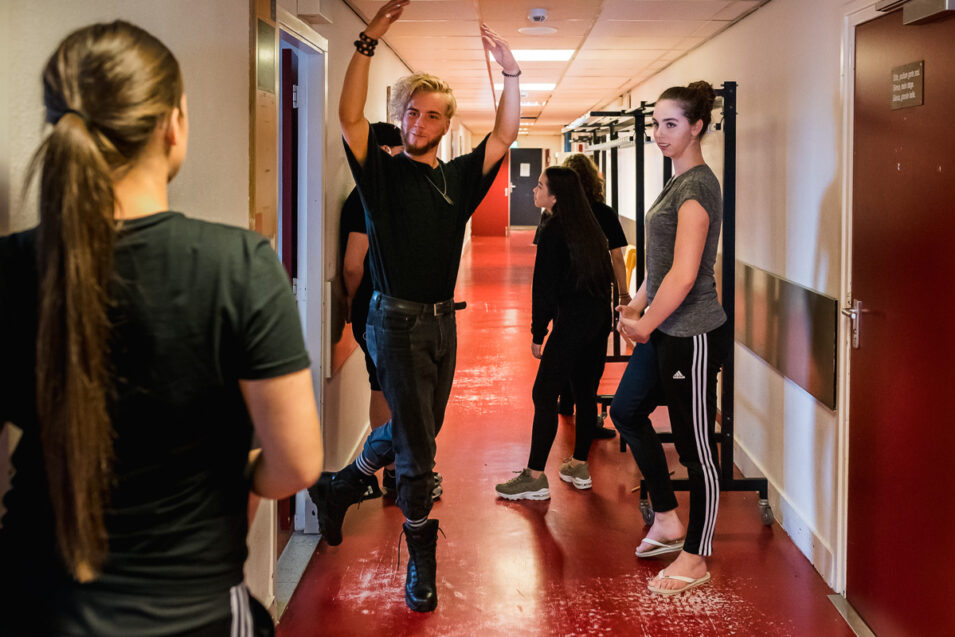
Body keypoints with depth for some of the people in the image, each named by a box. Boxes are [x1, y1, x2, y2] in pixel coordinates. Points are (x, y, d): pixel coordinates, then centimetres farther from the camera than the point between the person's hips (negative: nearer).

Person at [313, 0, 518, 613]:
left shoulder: (458, 177, 10)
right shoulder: (381, 171, -2)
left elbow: (505, 135, 1)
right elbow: (350, 117, -17)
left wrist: (511, 71, -8)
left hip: (442, 321, 5)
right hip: (396, 320, -5)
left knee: (415, 429, 18)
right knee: (416, 446, -3)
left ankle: (342, 486, 42)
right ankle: (422, 559, 11)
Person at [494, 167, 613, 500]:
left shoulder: (553, 231, -12)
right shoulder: (589, 226, 12)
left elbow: (546, 287, -13)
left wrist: (538, 334, -8)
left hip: (572, 320, -9)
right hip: (600, 317, 9)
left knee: (545, 394, -5)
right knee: (586, 391, 14)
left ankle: (535, 477, -4)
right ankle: (580, 466, 23)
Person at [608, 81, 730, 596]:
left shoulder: (697, 187, -18)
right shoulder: (678, 182, 13)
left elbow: (683, 274, -24)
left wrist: (644, 325, -15)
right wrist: (638, 305, 13)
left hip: (692, 336, -11)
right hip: (665, 330, 11)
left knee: (696, 447, 2)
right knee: (626, 411, 20)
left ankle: (695, 559, 16)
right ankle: (668, 522, 31)